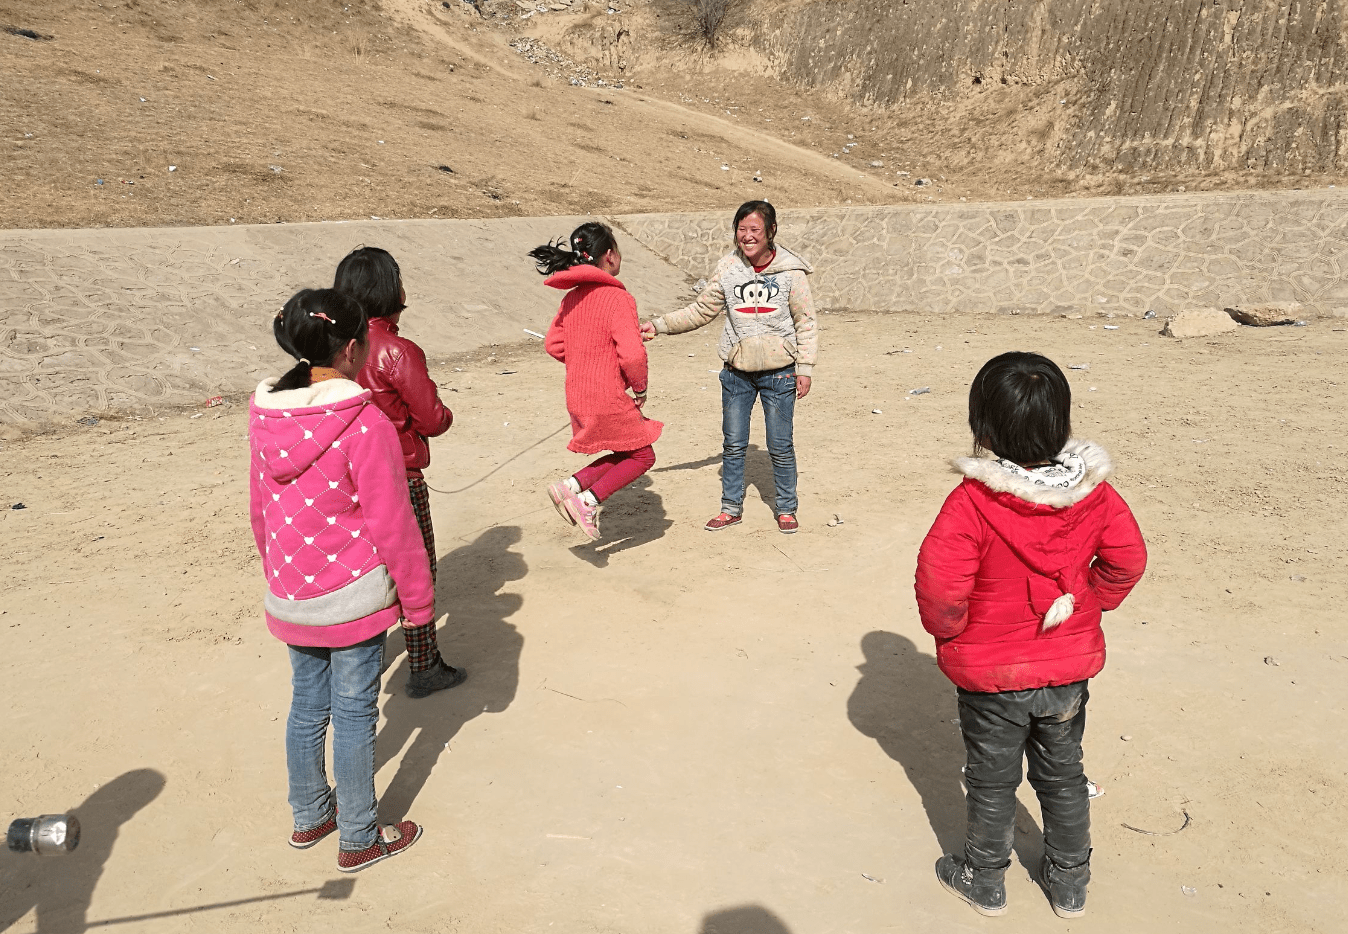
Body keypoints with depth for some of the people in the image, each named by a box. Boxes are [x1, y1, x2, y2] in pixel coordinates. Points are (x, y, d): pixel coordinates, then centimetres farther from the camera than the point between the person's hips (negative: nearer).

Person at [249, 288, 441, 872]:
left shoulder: (266, 416, -2)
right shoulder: (365, 424, -22)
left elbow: (260, 511, 9)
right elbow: (393, 525, -17)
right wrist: (418, 599, -6)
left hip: (289, 597, 6)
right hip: (354, 597, -6)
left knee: (307, 705, 21)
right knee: (354, 715, 8)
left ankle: (309, 816, 39)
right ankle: (359, 840, 24)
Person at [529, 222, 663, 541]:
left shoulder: (572, 298, 7)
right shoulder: (618, 298, -18)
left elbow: (554, 344, 14)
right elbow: (632, 354, -25)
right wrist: (640, 387, -8)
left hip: (578, 397, 8)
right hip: (609, 400, -8)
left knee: (627, 452, 22)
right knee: (642, 456, 11)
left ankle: (570, 485, 9)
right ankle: (587, 501, -2)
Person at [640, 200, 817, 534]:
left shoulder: (791, 271, -8)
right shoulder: (728, 268, -1)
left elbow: (806, 323, -3)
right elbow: (700, 311, 7)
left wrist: (804, 368, -7)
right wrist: (658, 325, 0)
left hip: (779, 372, -3)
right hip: (737, 372, 3)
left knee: (780, 446, 5)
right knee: (733, 444, 10)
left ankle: (786, 509, 24)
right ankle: (731, 508, 26)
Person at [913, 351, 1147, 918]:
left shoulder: (972, 501, -26)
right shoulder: (1093, 491, -10)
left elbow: (940, 581, -27)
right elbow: (1127, 560, -1)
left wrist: (948, 631, -8)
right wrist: (1087, 606, 11)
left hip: (991, 677, -4)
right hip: (1070, 666, 4)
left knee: (992, 783, 17)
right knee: (1063, 777, 23)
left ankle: (984, 882, 37)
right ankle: (1069, 887, 41)